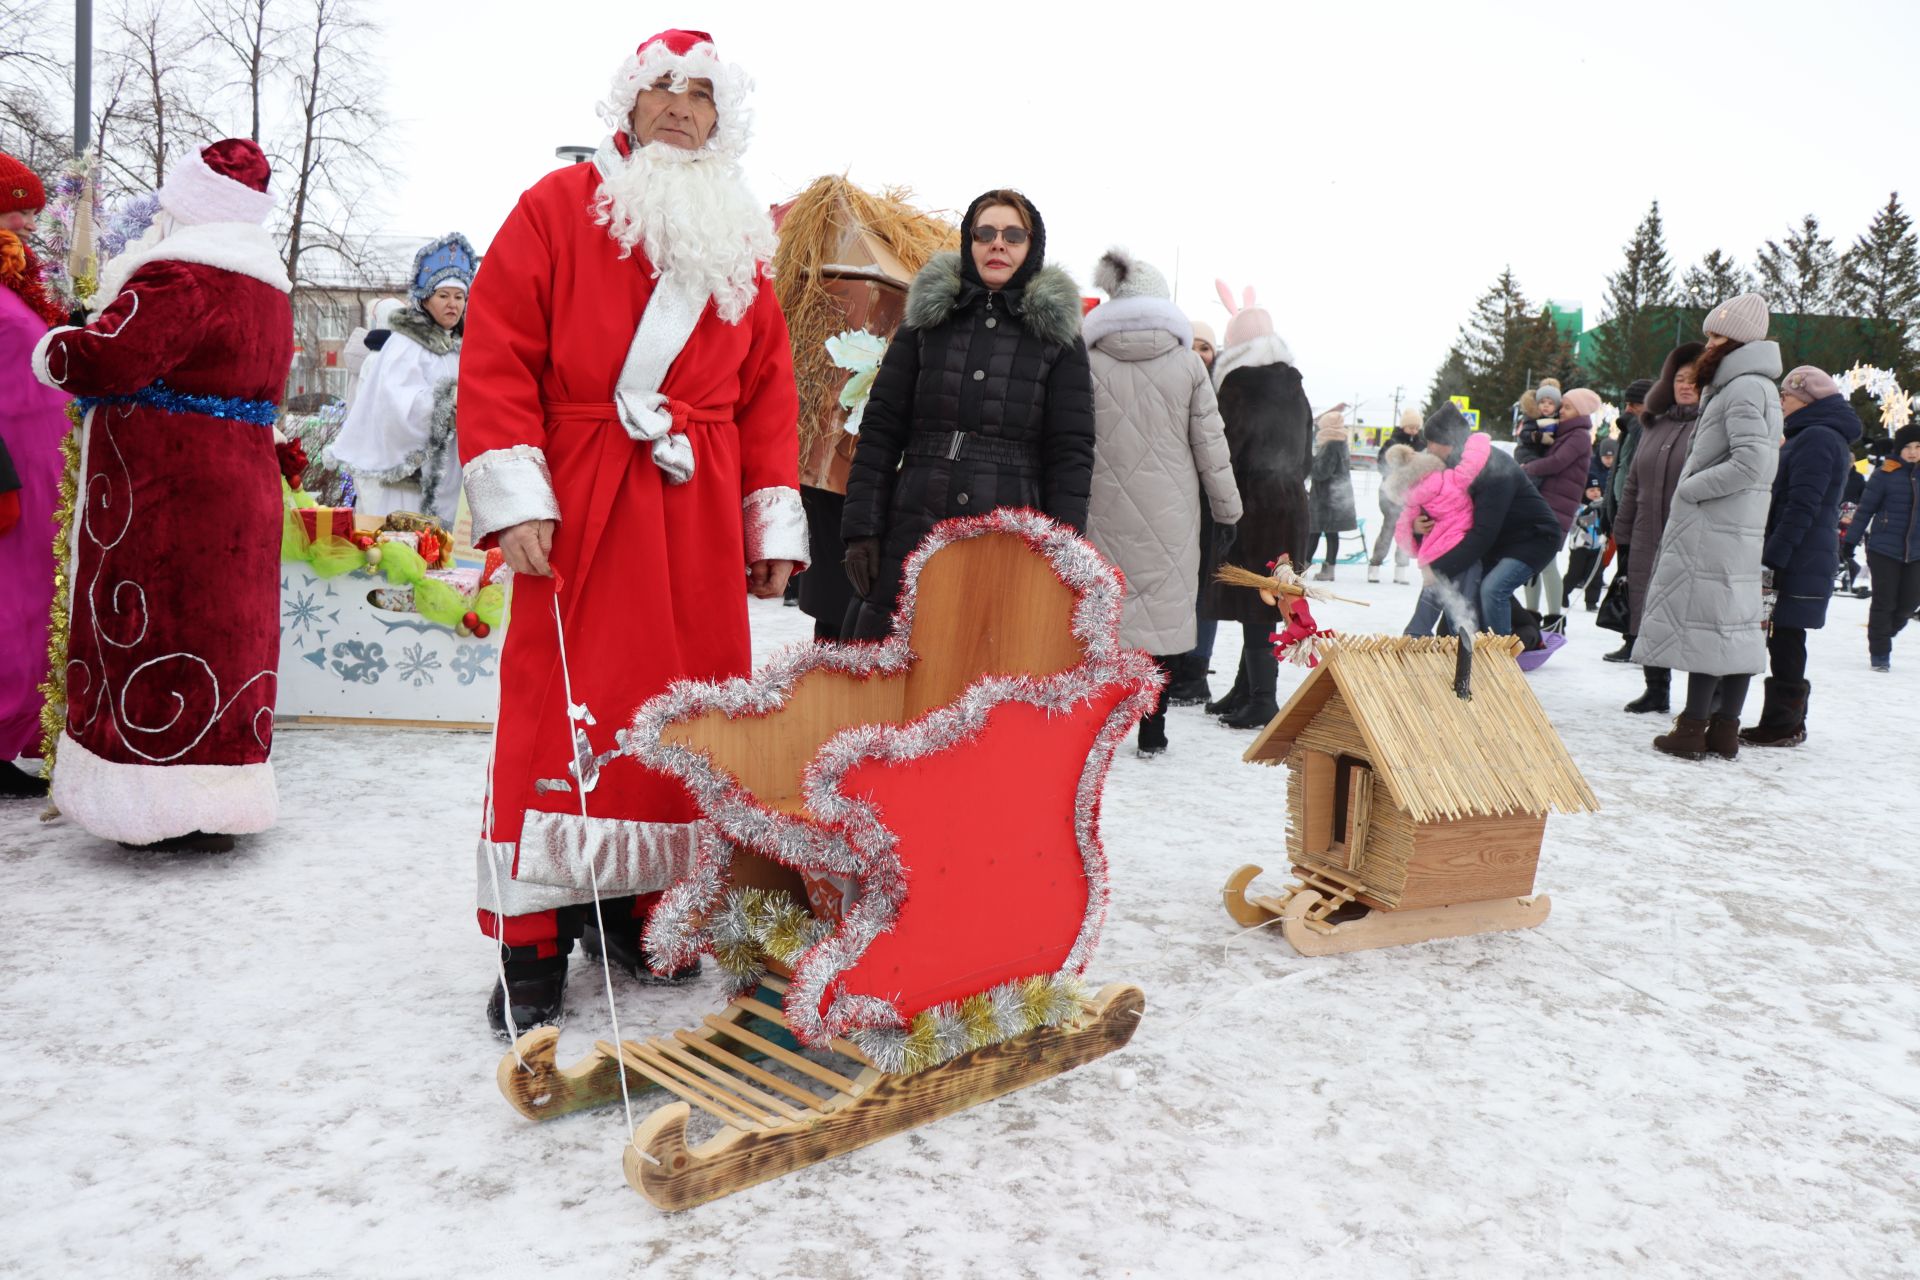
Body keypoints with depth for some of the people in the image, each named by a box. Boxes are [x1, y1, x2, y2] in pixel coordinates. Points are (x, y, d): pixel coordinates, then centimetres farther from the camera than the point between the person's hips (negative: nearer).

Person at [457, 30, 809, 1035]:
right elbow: (496, 357, -2)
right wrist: (513, 497, -12)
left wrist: (774, 524, 8)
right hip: (579, 512, -4)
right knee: (561, 717, -5)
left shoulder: (740, 245, 18)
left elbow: (768, 390, 15)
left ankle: (636, 911, 19)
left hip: (699, 522, 4)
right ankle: (533, 944, 5)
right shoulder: (557, 210, 5)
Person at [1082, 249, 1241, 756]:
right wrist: (1226, 508, 11)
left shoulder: (1088, 362, -2)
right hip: (1169, 515, 0)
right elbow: (1210, 443, 2)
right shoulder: (1187, 363, -1)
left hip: (1106, 512, 0)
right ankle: (1152, 729, 12)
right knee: (1164, 610, 7)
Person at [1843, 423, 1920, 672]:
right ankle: (1879, 653, 12)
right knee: (1884, 602, 1)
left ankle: (1883, 636, 29)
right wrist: (1851, 540, -4)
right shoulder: (1885, 474, -7)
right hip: (1884, 549, -4)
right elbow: (1865, 509, -3)